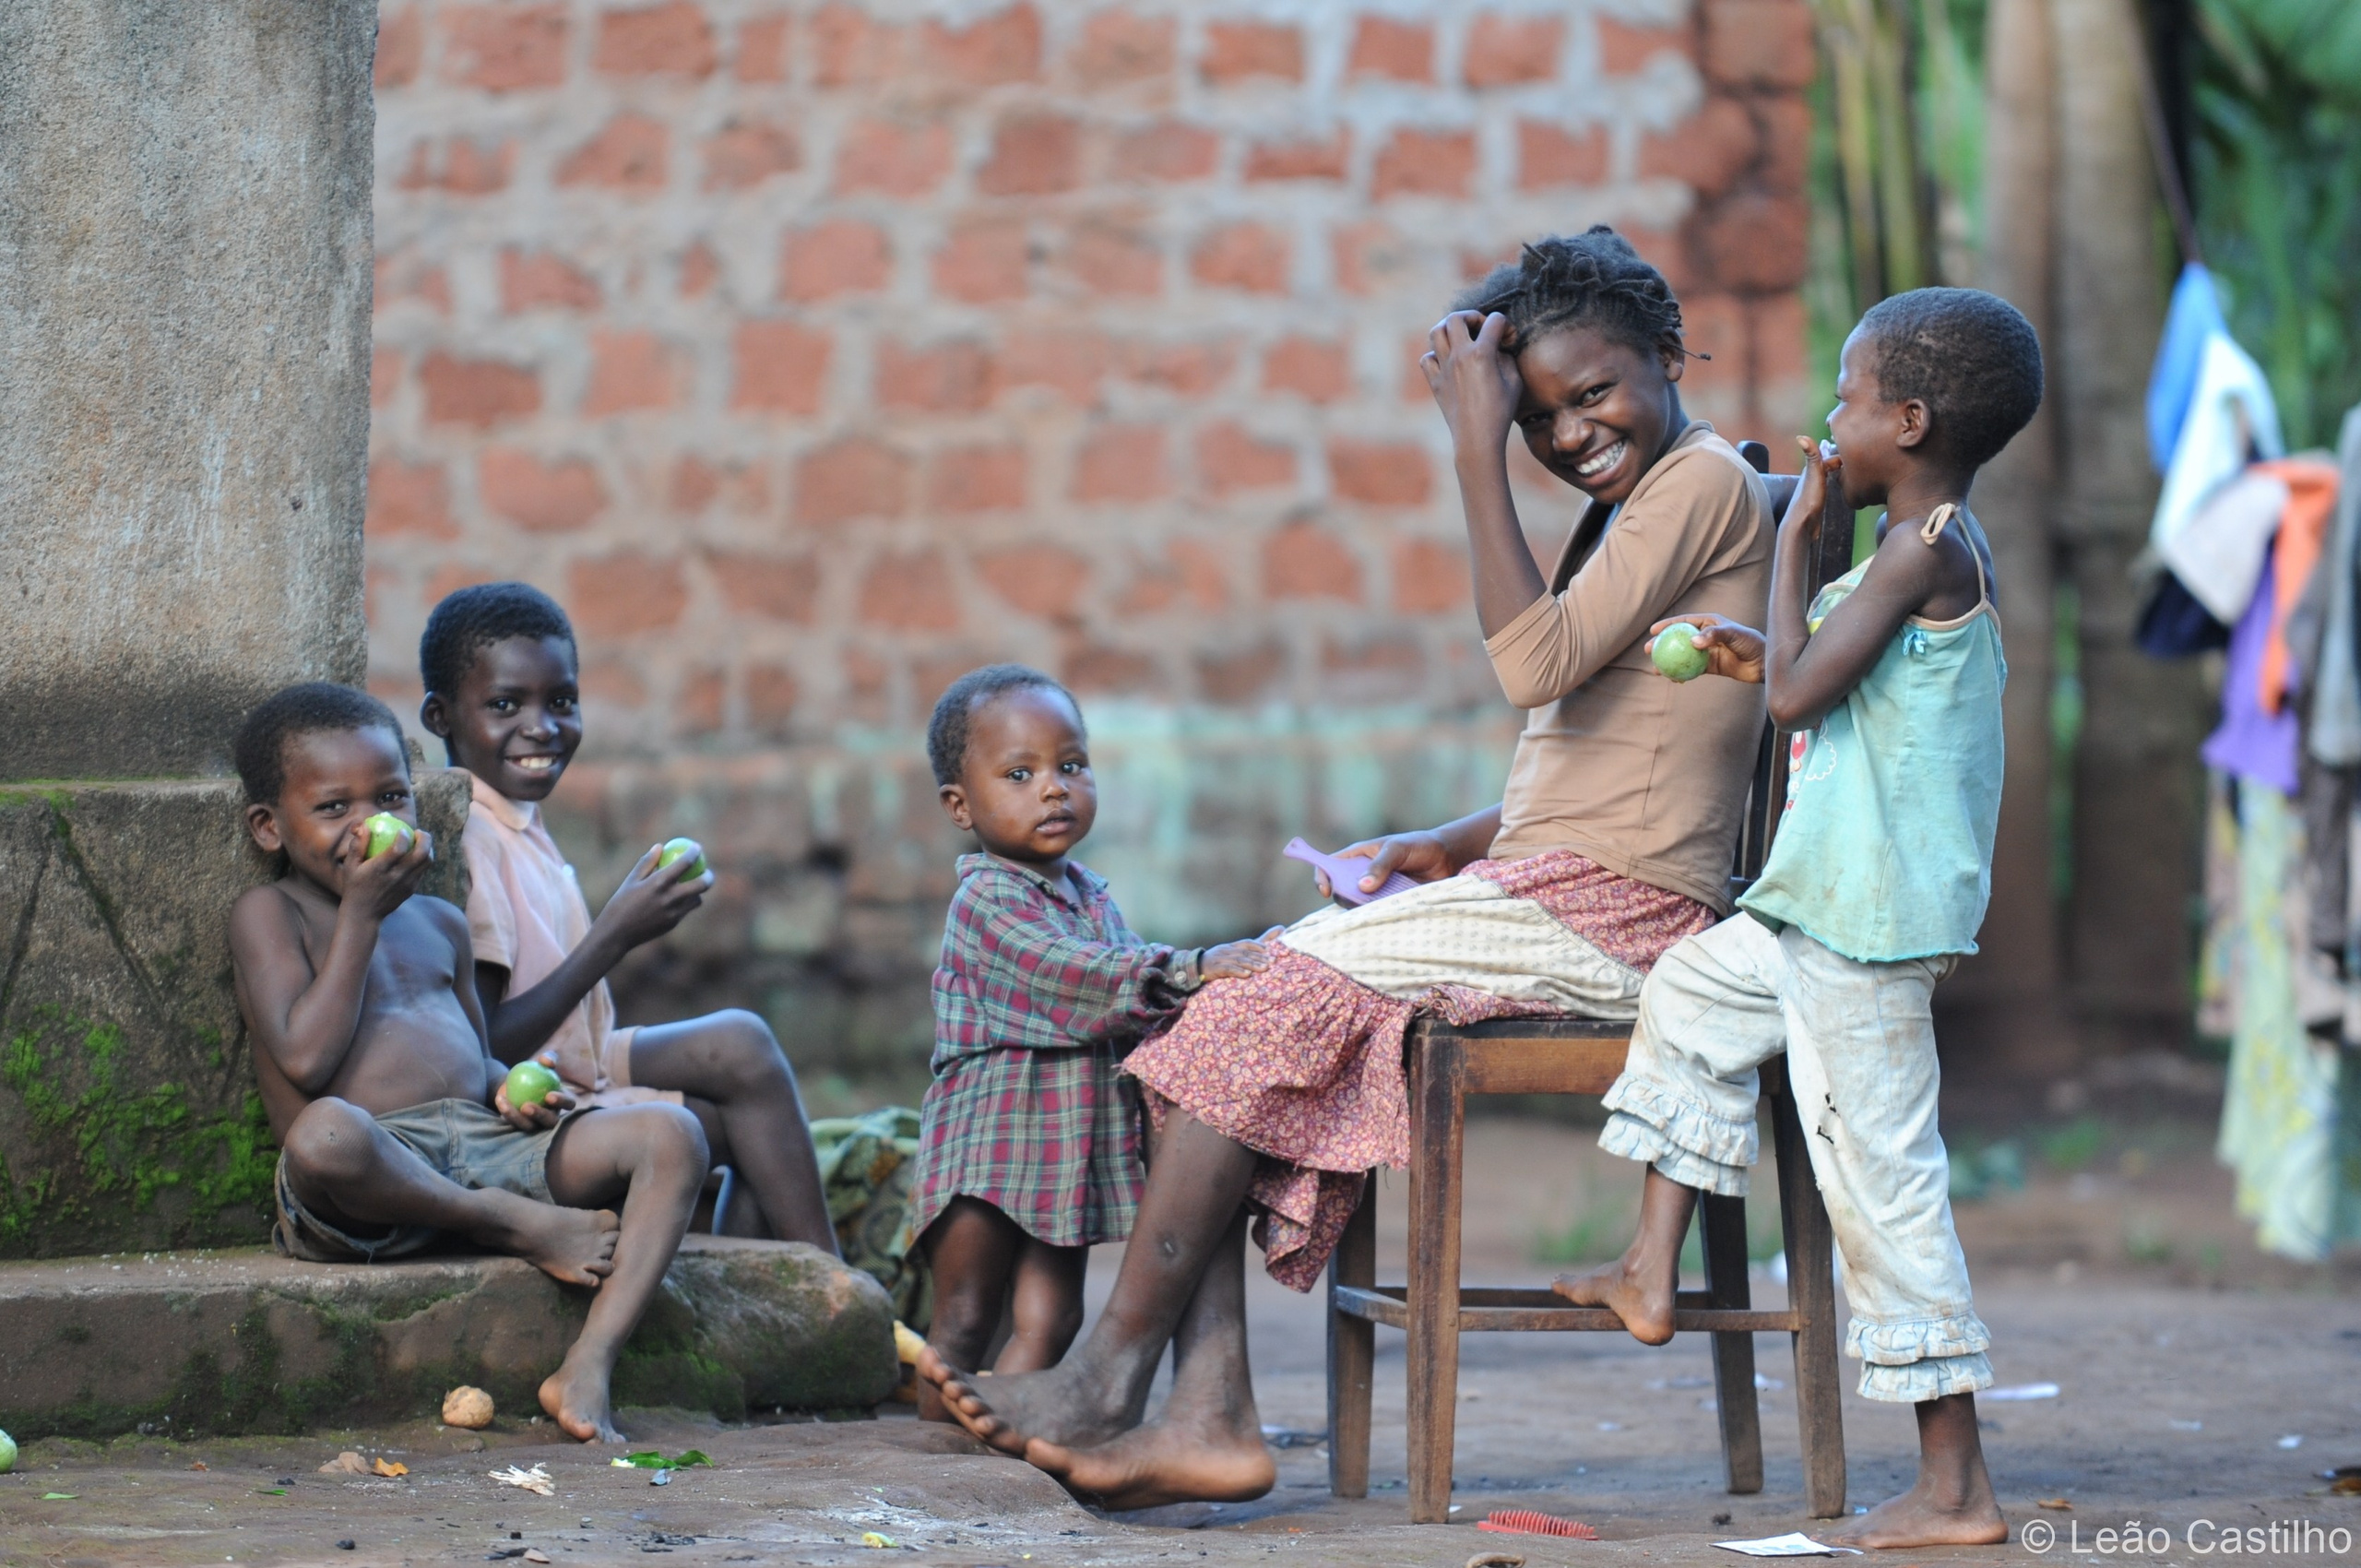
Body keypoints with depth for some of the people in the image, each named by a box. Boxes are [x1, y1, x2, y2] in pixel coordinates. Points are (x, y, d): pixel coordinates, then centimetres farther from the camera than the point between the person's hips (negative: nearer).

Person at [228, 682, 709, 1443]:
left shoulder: (439, 924, 25)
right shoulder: (270, 915, 5)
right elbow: (307, 1061, -10)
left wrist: (511, 1092, 6)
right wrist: (360, 914, -4)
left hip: (486, 1147, 6)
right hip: (373, 1176, -6)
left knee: (670, 1136, -13)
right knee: (325, 1132, -43)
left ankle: (588, 1365, -30)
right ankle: (517, 1229, -17)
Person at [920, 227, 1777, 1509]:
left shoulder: (1704, 484, -8)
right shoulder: (1620, 508, 22)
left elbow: (1539, 667, -21)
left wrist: (1474, 451, -18)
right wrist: (1447, 849, 9)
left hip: (1617, 920, -10)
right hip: (1541, 890, 10)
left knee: (1274, 991, -19)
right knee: (1222, 1006, -6)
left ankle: (1107, 1378, -15)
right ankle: (1208, 1412, -18)